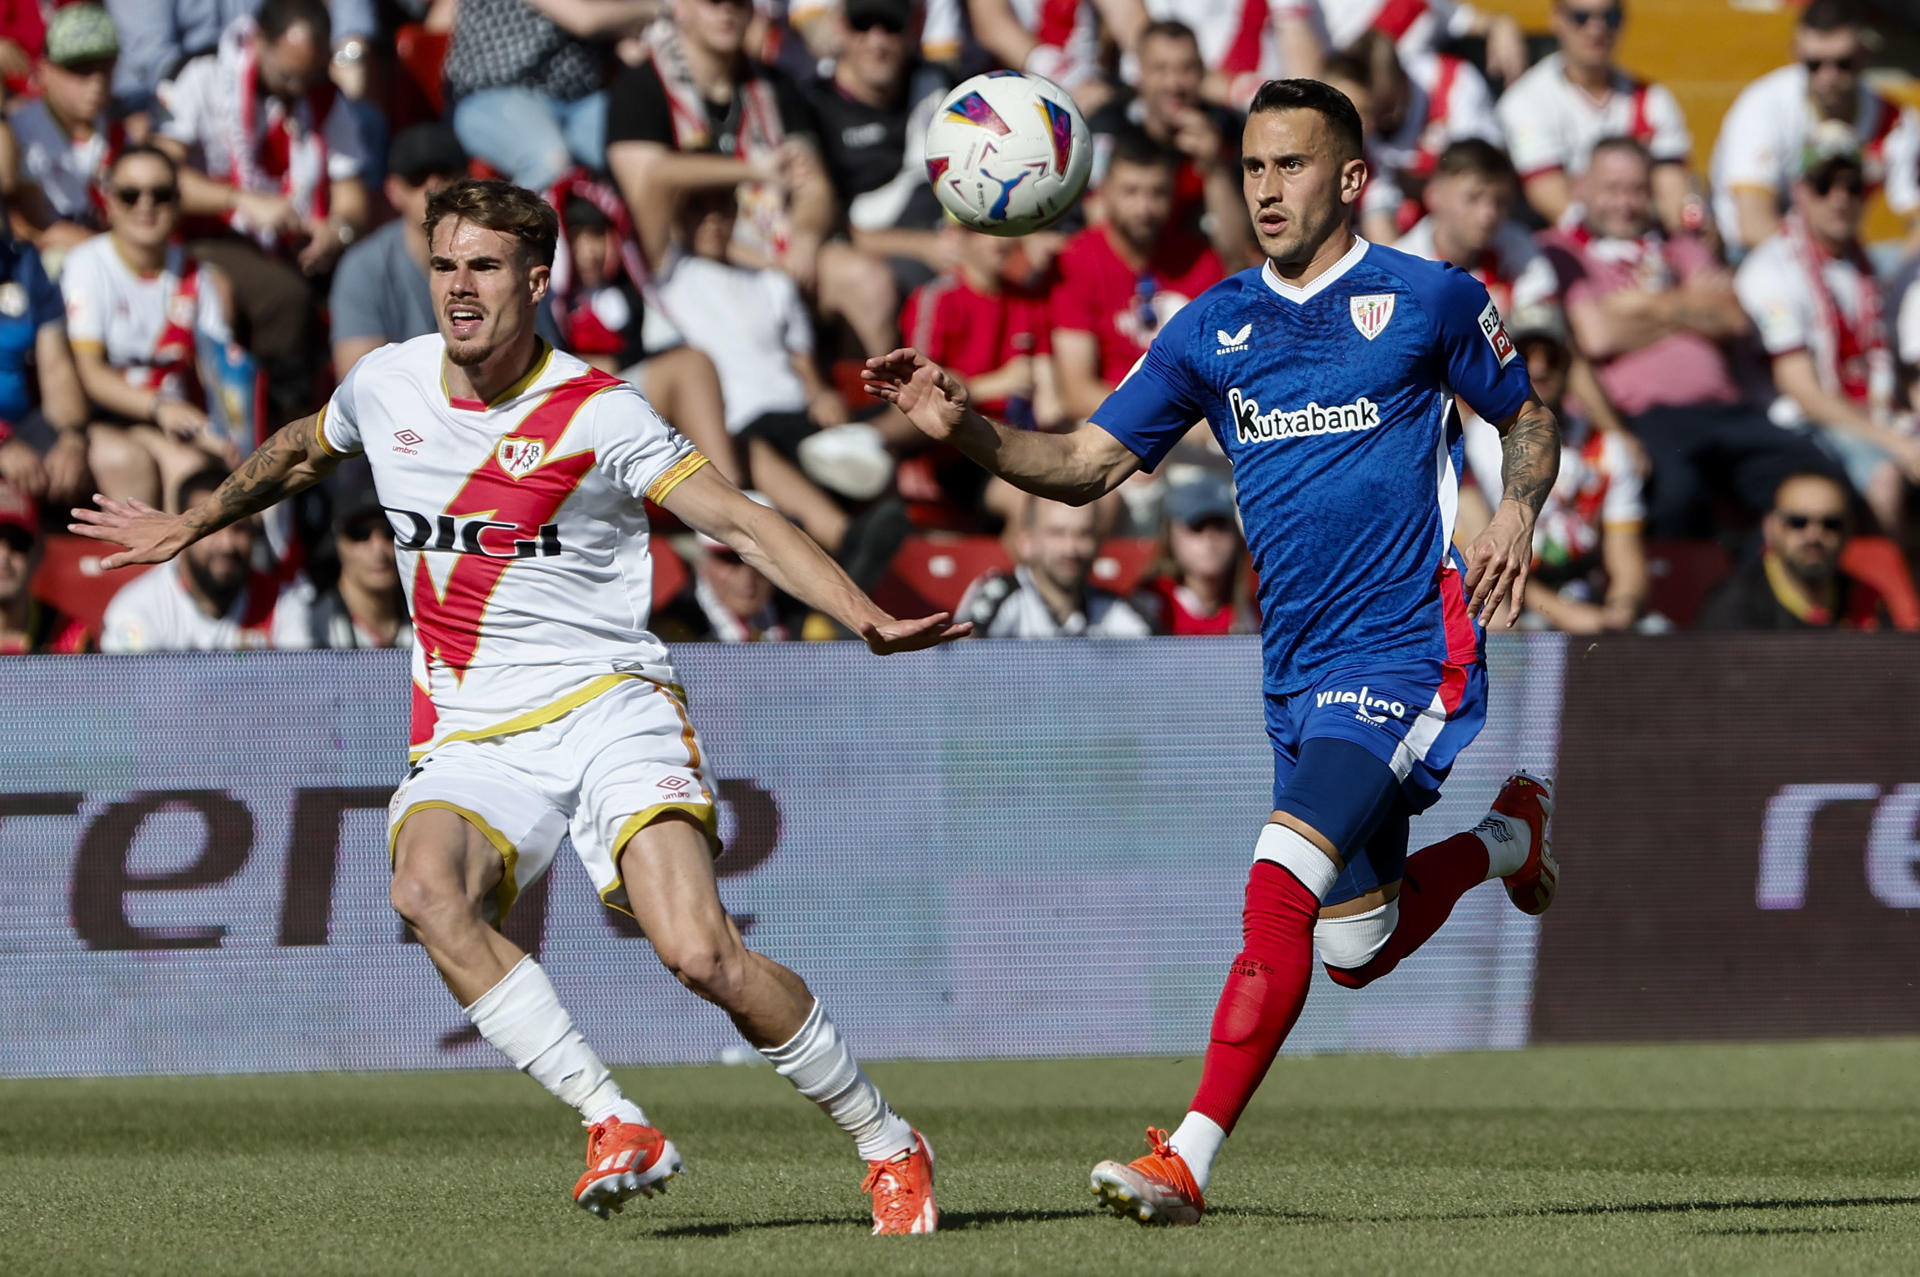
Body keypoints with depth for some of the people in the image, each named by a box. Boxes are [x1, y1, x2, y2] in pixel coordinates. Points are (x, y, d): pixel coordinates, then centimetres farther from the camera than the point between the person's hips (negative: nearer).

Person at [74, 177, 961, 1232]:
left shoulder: (597, 413, -7)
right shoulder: (386, 384, 7)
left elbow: (738, 521, -12)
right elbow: (299, 454, 31)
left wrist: (865, 617, -27)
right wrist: (187, 525, 42)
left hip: (610, 708, -4)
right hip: (471, 741, 4)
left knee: (699, 954, -23)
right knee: (426, 890, -32)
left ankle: (887, 1144, -2)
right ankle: (614, 1128, -28)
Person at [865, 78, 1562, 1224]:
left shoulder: (1431, 300, -1)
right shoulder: (1213, 328, 10)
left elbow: (1530, 418, 11)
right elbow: (1086, 465, 7)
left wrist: (1518, 513, -10)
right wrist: (966, 428, -10)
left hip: (1409, 651, -6)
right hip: (1302, 671, 6)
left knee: (1282, 884, -24)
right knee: (1358, 952, 14)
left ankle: (1187, 1163, -25)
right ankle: (1508, 835, 45)